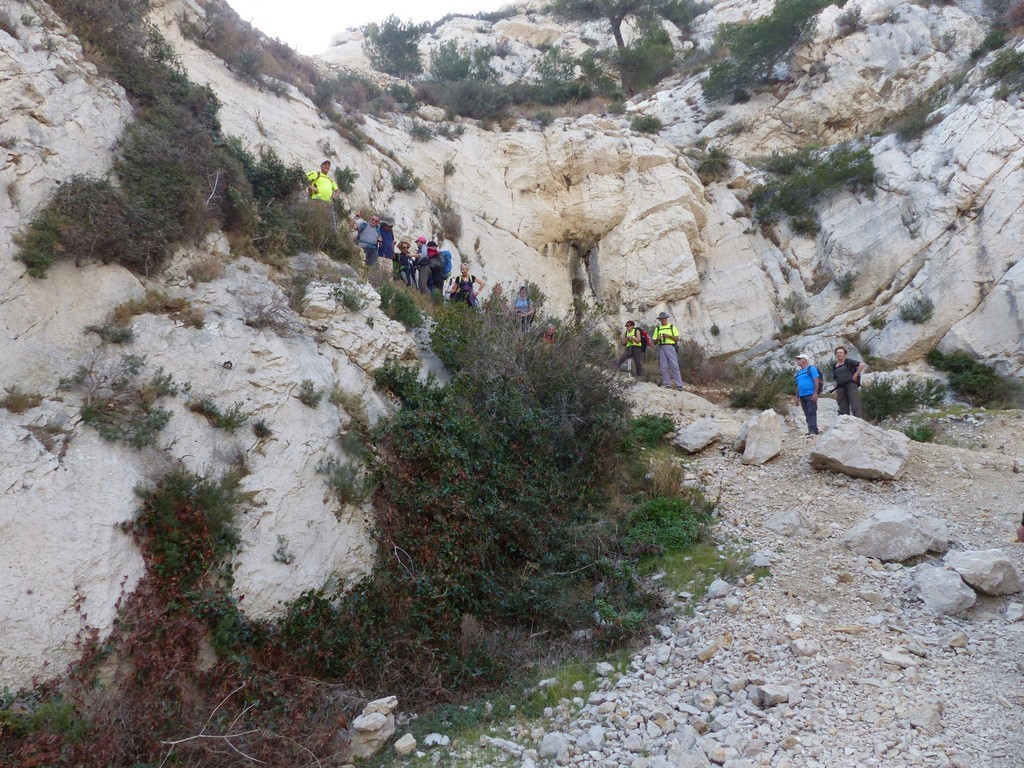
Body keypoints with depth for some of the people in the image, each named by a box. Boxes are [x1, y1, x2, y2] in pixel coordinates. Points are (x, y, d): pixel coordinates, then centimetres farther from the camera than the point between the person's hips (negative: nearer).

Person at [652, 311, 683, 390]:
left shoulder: (672, 327, 10)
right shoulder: (657, 329, 17)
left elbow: (677, 338, 4)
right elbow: (654, 343, 16)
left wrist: (669, 336, -13)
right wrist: (657, 339, -6)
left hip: (670, 347, -3)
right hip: (661, 348, 3)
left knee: (674, 366, -11)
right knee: (664, 367, -1)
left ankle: (678, 384, -13)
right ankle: (667, 384, 2)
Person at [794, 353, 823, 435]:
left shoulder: (811, 369, 0)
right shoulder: (799, 372, 22)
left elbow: (817, 381, -9)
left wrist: (815, 393, -18)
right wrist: (797, 397, 18)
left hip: (810, 395, -8)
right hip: (802, 396, 8)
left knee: (811, 412, -12)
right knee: (807, 414, 6)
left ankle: (813, 429, -16)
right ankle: (811, 430, 9)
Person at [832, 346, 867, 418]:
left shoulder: (848, 362, 3)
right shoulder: (834, 365, 19)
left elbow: (862, 365, -10)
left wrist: (855, 375, -9)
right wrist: (836, 393, 16)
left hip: (851, 385, -6)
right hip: (840, 388, 6)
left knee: (855, 407, -14)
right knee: (843, 411, 2)